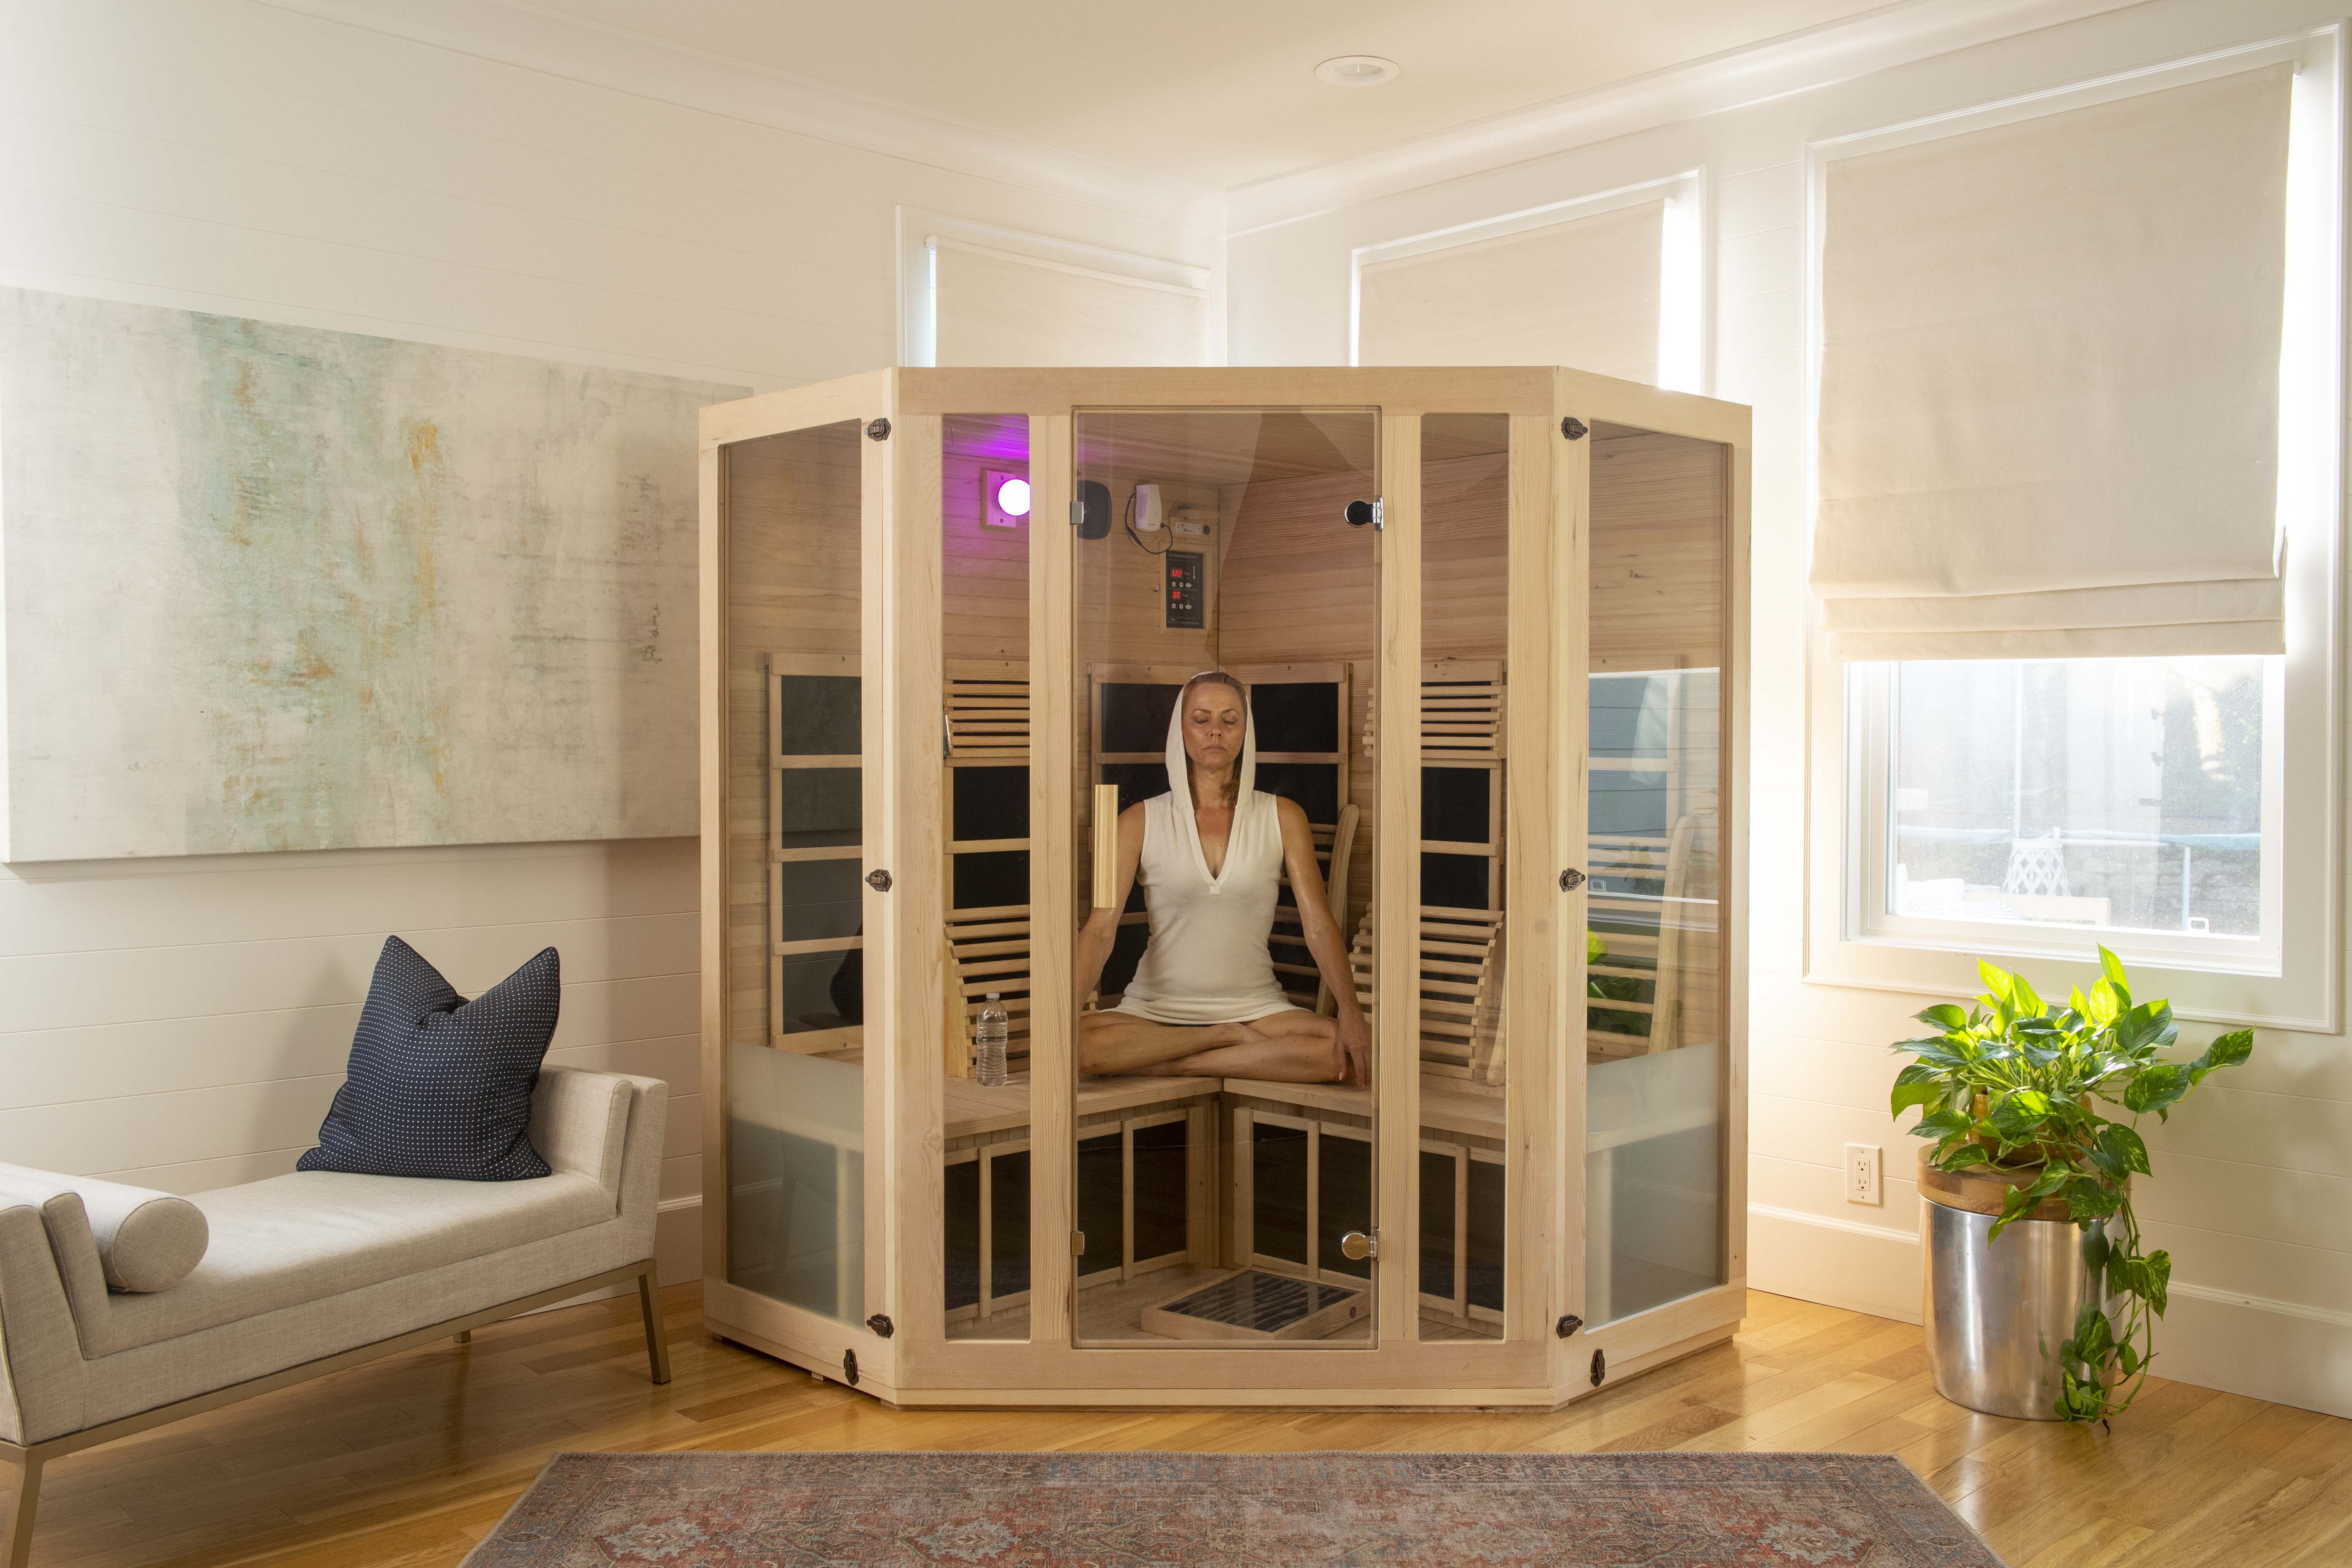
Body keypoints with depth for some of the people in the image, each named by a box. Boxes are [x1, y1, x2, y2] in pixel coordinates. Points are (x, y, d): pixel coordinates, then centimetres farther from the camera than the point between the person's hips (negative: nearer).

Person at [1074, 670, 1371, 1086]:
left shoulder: (1283, 817, 5)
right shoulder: (1140, 822, 2)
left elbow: (1319, 924, -4)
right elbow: (1100, 928, -6)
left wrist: (1350, 1011, -20)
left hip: (1254, 1004, 1)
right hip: (1157, 1007, 0)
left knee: (1349, 1051, -29)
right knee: (1072, 1044, -32)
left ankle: (1180, 1066, -16)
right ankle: (1231, 1039, -13)